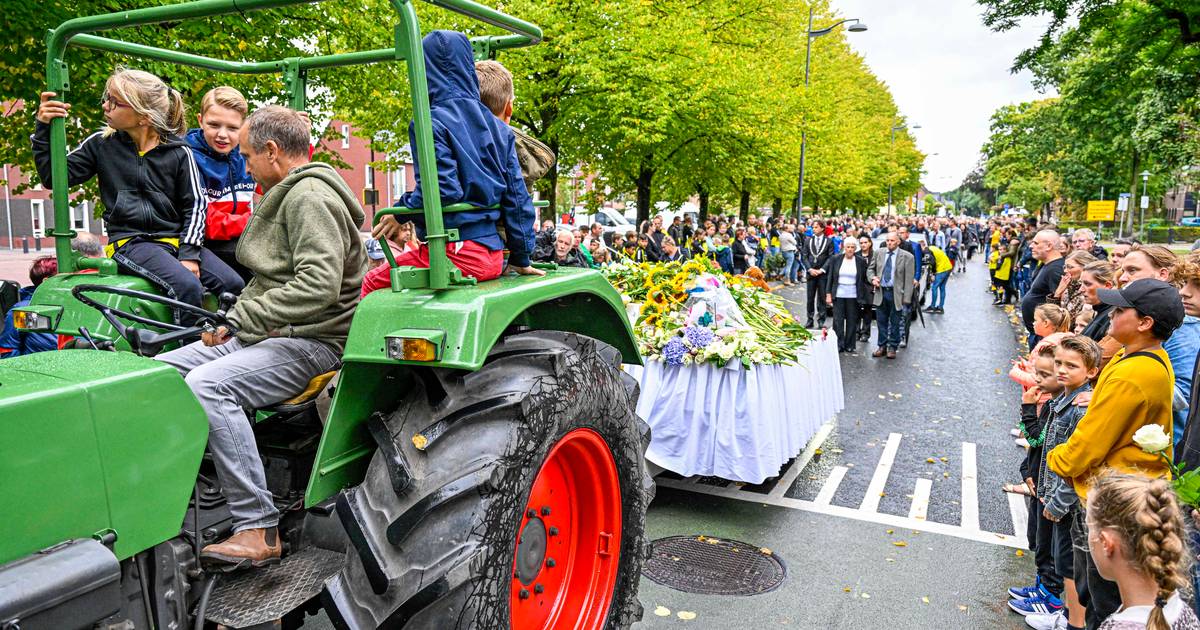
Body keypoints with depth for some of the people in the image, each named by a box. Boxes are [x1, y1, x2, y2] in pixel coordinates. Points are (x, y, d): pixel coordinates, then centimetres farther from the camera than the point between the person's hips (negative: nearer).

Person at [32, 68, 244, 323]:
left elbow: (195, 206, 3)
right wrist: (44, 128, -1)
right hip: (130, 242, -2)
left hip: (176, 238, 2)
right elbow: (53, 177, 9)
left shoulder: (178, 153, 3)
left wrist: (189, 253, -8)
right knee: (187, 287, -31)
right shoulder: (101, 144, 7)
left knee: (234, 285, -20)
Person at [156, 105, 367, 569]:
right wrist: (234, 321, 9)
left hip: (313, 340, -10)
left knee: (207, 384, -30)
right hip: (268, 333, 10)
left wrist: (241, 318, -21)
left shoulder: (310, 196, -13)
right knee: (157, 372, 2)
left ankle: (258, 530, -26)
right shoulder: (285, 197, 21)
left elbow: (318, 286, -26)